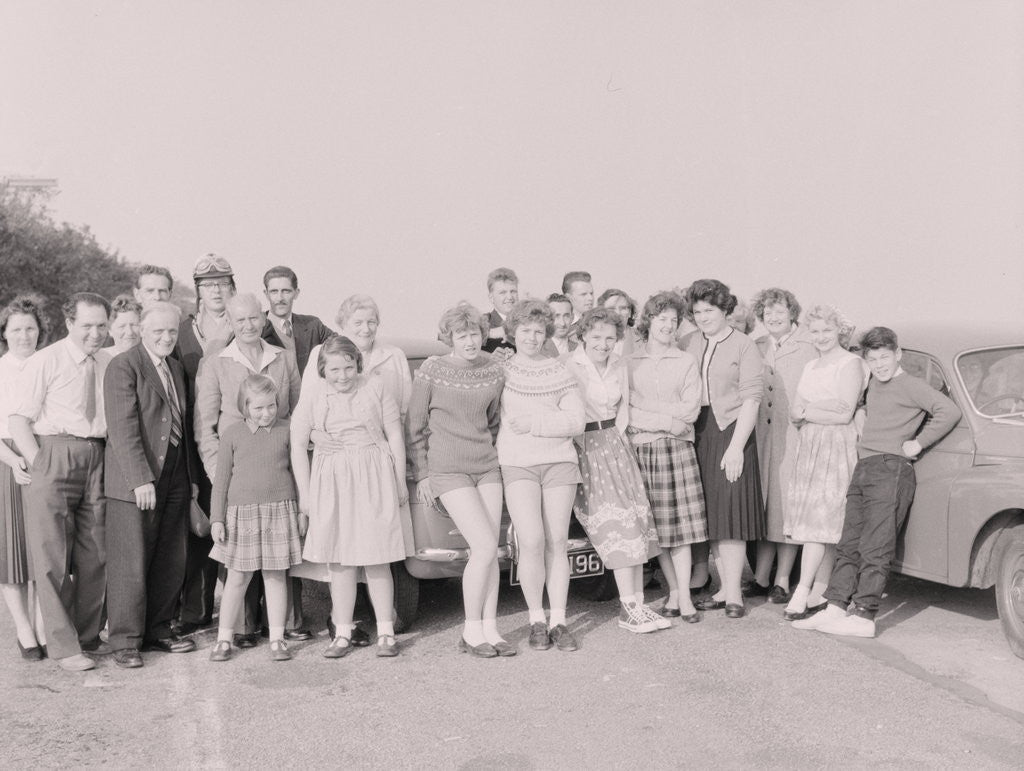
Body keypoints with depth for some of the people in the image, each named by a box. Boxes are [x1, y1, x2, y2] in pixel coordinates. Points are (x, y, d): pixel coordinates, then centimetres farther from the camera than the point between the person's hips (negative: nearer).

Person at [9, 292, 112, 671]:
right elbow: (20, 420, -5)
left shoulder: (110, 364, 10)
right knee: (52, 555, -1)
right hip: (54, 455, -5)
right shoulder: (44, 362, -4)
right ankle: (62, 644, 8)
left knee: (95, 554, 10)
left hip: (97, 460, 5)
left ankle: (88, 635, 25)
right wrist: (40, 466, -12)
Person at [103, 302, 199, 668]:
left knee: (171, 561, 10)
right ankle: (125, 641, 10)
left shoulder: (177, 369, 16)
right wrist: (141, 479, -21)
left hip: (175, 480, 7)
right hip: (134, 482, -7)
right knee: (130, 563, -1)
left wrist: (192, 475, 14)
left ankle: (158, 629, 24)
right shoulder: (122, 366, -8)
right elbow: (122, 428, -15)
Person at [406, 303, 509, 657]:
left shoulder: (494, 371, 4)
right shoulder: (431, 371, -8)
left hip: (487, 466, 5)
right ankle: (471, 631, 2)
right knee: (486, 548, -12)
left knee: (489, 551, 3)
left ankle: (490, 628, 13)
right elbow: (415, 427, -2)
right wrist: (421, 474, -2)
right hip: (447, 469, -5)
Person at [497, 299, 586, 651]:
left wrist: (535, 422, -7)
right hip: (516, 464, -2)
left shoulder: (560, 373, 11)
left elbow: (577, 421, 2)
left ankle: (558, 622, 11)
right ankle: (536, 620, 2)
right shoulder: (499, 370, 8)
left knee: (557, 543, 2)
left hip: (559, 462, 2)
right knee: (532, 541, -13)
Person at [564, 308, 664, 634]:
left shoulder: (620, 367, 10)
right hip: (584, 448, -6)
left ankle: (637, 603, 6)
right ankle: (629, 608, -10)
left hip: (614, 444, 7)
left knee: (637, 517, 0)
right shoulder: (568, 366, -9)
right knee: (616, 521, -13)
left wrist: (615, 436, 6)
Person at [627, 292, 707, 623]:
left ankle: (684, 596, 1)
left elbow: (690, 410, 0)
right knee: (657, 527, 3)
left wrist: (643, 411, -6)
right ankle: (674, 592, 14)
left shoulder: (687, 362, 9)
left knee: (680, 524, -3)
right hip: (641, 448, 0)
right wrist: (667, 421, -6)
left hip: (677, 448, 0)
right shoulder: (629, 363, 7)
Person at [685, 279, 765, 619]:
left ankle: (733, 594, 2)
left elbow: (751, 399, -8)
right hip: (697, 433, 5)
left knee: (730, 511, -4)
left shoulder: (743, 346, -3)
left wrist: (736, 446, -15)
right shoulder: (691, 344, 11)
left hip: (730, 430, -5)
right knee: (710, 514, 7)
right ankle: (725, 589, 16)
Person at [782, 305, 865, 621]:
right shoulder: (810, 367, 20)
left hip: (837, 448, -7)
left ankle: (804, 593, -12)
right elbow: (793, 413, 11)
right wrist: (825, 407, -6)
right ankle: (818, 593, 7)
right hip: (807, 447, 7)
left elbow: (844, 414, -13)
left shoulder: (850, 364, -3)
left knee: (821, 521, -10)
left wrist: (807, 410, -4)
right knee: (820, 525, 5)